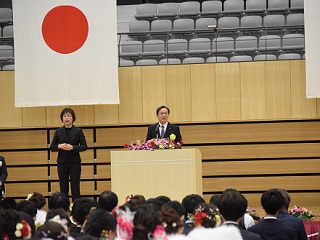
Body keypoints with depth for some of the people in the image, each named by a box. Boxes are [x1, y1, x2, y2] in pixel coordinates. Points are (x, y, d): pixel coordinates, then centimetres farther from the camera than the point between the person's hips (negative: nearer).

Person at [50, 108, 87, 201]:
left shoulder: (78, 131, 0)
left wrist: (72, 147, -18)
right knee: (63, 187, 3)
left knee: (75, 187, -1)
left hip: (74, 162, -2)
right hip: (62, 162, 2)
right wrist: (59, 146, -14)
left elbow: (84, 146, -3)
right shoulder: (58, 131, 6)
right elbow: (52, 147, 6)